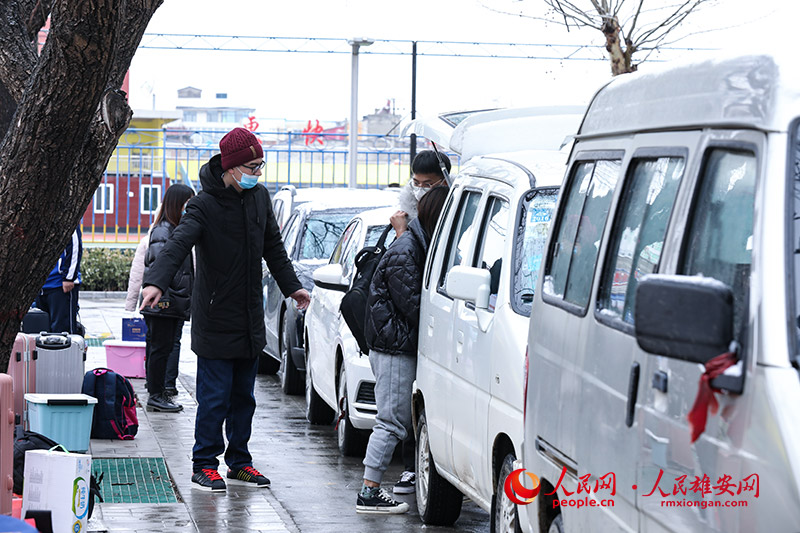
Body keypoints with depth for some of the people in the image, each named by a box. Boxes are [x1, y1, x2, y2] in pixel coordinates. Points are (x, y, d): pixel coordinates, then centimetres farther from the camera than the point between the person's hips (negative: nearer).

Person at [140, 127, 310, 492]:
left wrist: (291, 286, 28)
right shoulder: (204, 205, -15)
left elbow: (273, 246, 21)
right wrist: (155, 282, -46)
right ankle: (204, 465, 6)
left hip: (250, 319, 7)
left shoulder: (259, 197, 7)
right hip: (215, 321, -7)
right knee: (214, 397, -4)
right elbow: (178, 244, -30)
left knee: (243, 395, 13)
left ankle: (239, 462, 23)